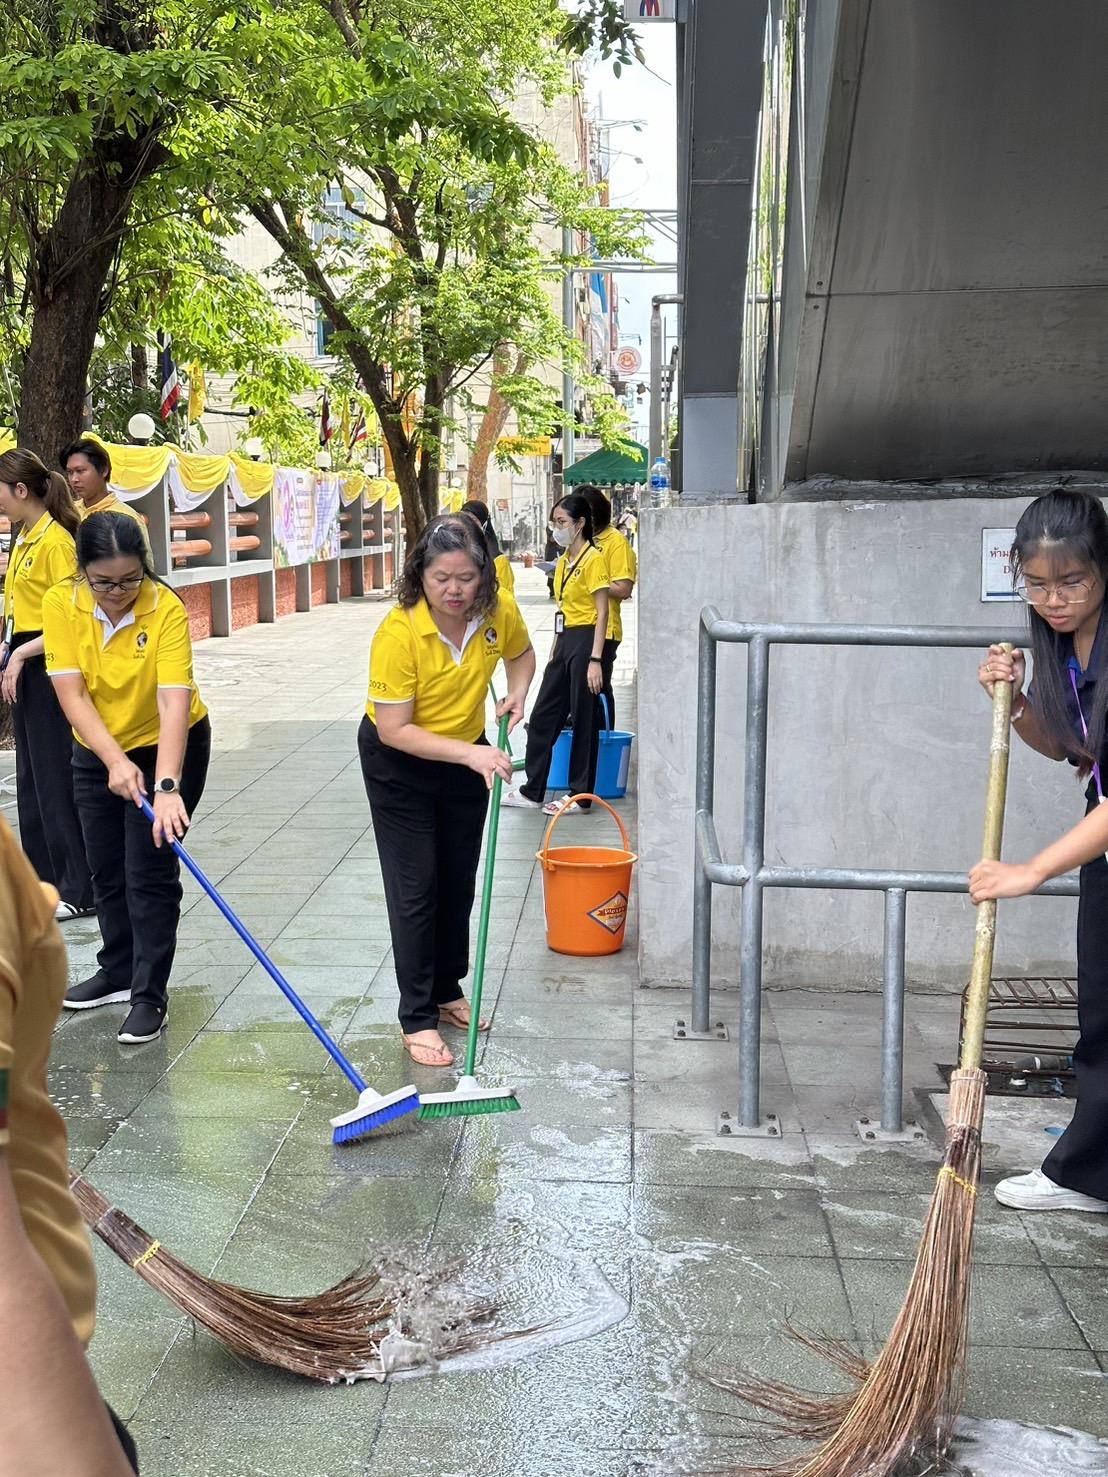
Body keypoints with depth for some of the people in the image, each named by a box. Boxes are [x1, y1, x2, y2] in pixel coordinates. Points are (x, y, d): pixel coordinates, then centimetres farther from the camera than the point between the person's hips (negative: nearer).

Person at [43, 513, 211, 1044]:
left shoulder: (166, 610, -27)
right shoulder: (60, 604, -18)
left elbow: (174, 703, -35)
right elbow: (72, 694, -21)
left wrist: (167, 786, -45)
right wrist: (115, 762, -32)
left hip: (166, 747, -4)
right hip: (96, 751, 4)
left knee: (150, 872, -5)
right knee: (105, 867, 15)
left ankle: (150, 995, 5)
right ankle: (119, 970, 33)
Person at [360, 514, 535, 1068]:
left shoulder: (499, 611, -18)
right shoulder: (398, 632, -32)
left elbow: (521, 654, 8)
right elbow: (393, 730, -28)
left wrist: (517, 692, -12)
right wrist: (469, 754, -35)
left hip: (468, 756, 5)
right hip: (398, 761, -5)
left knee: (459, 881, 14)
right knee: (415, 887, -4)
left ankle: (447, 992, 32)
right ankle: (417, 1018, 5)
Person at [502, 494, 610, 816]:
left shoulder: (593, 559, -11)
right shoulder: (563, 561, 14)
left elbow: (602, 612, -15)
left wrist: (595, 659, -20)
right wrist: (554, 652, 17)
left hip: (585, 641, -9)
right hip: (564, 641, 9)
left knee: (583, 719, 0)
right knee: (543, 716, 10)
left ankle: (581, 796, 10)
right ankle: (532, 791, 19)